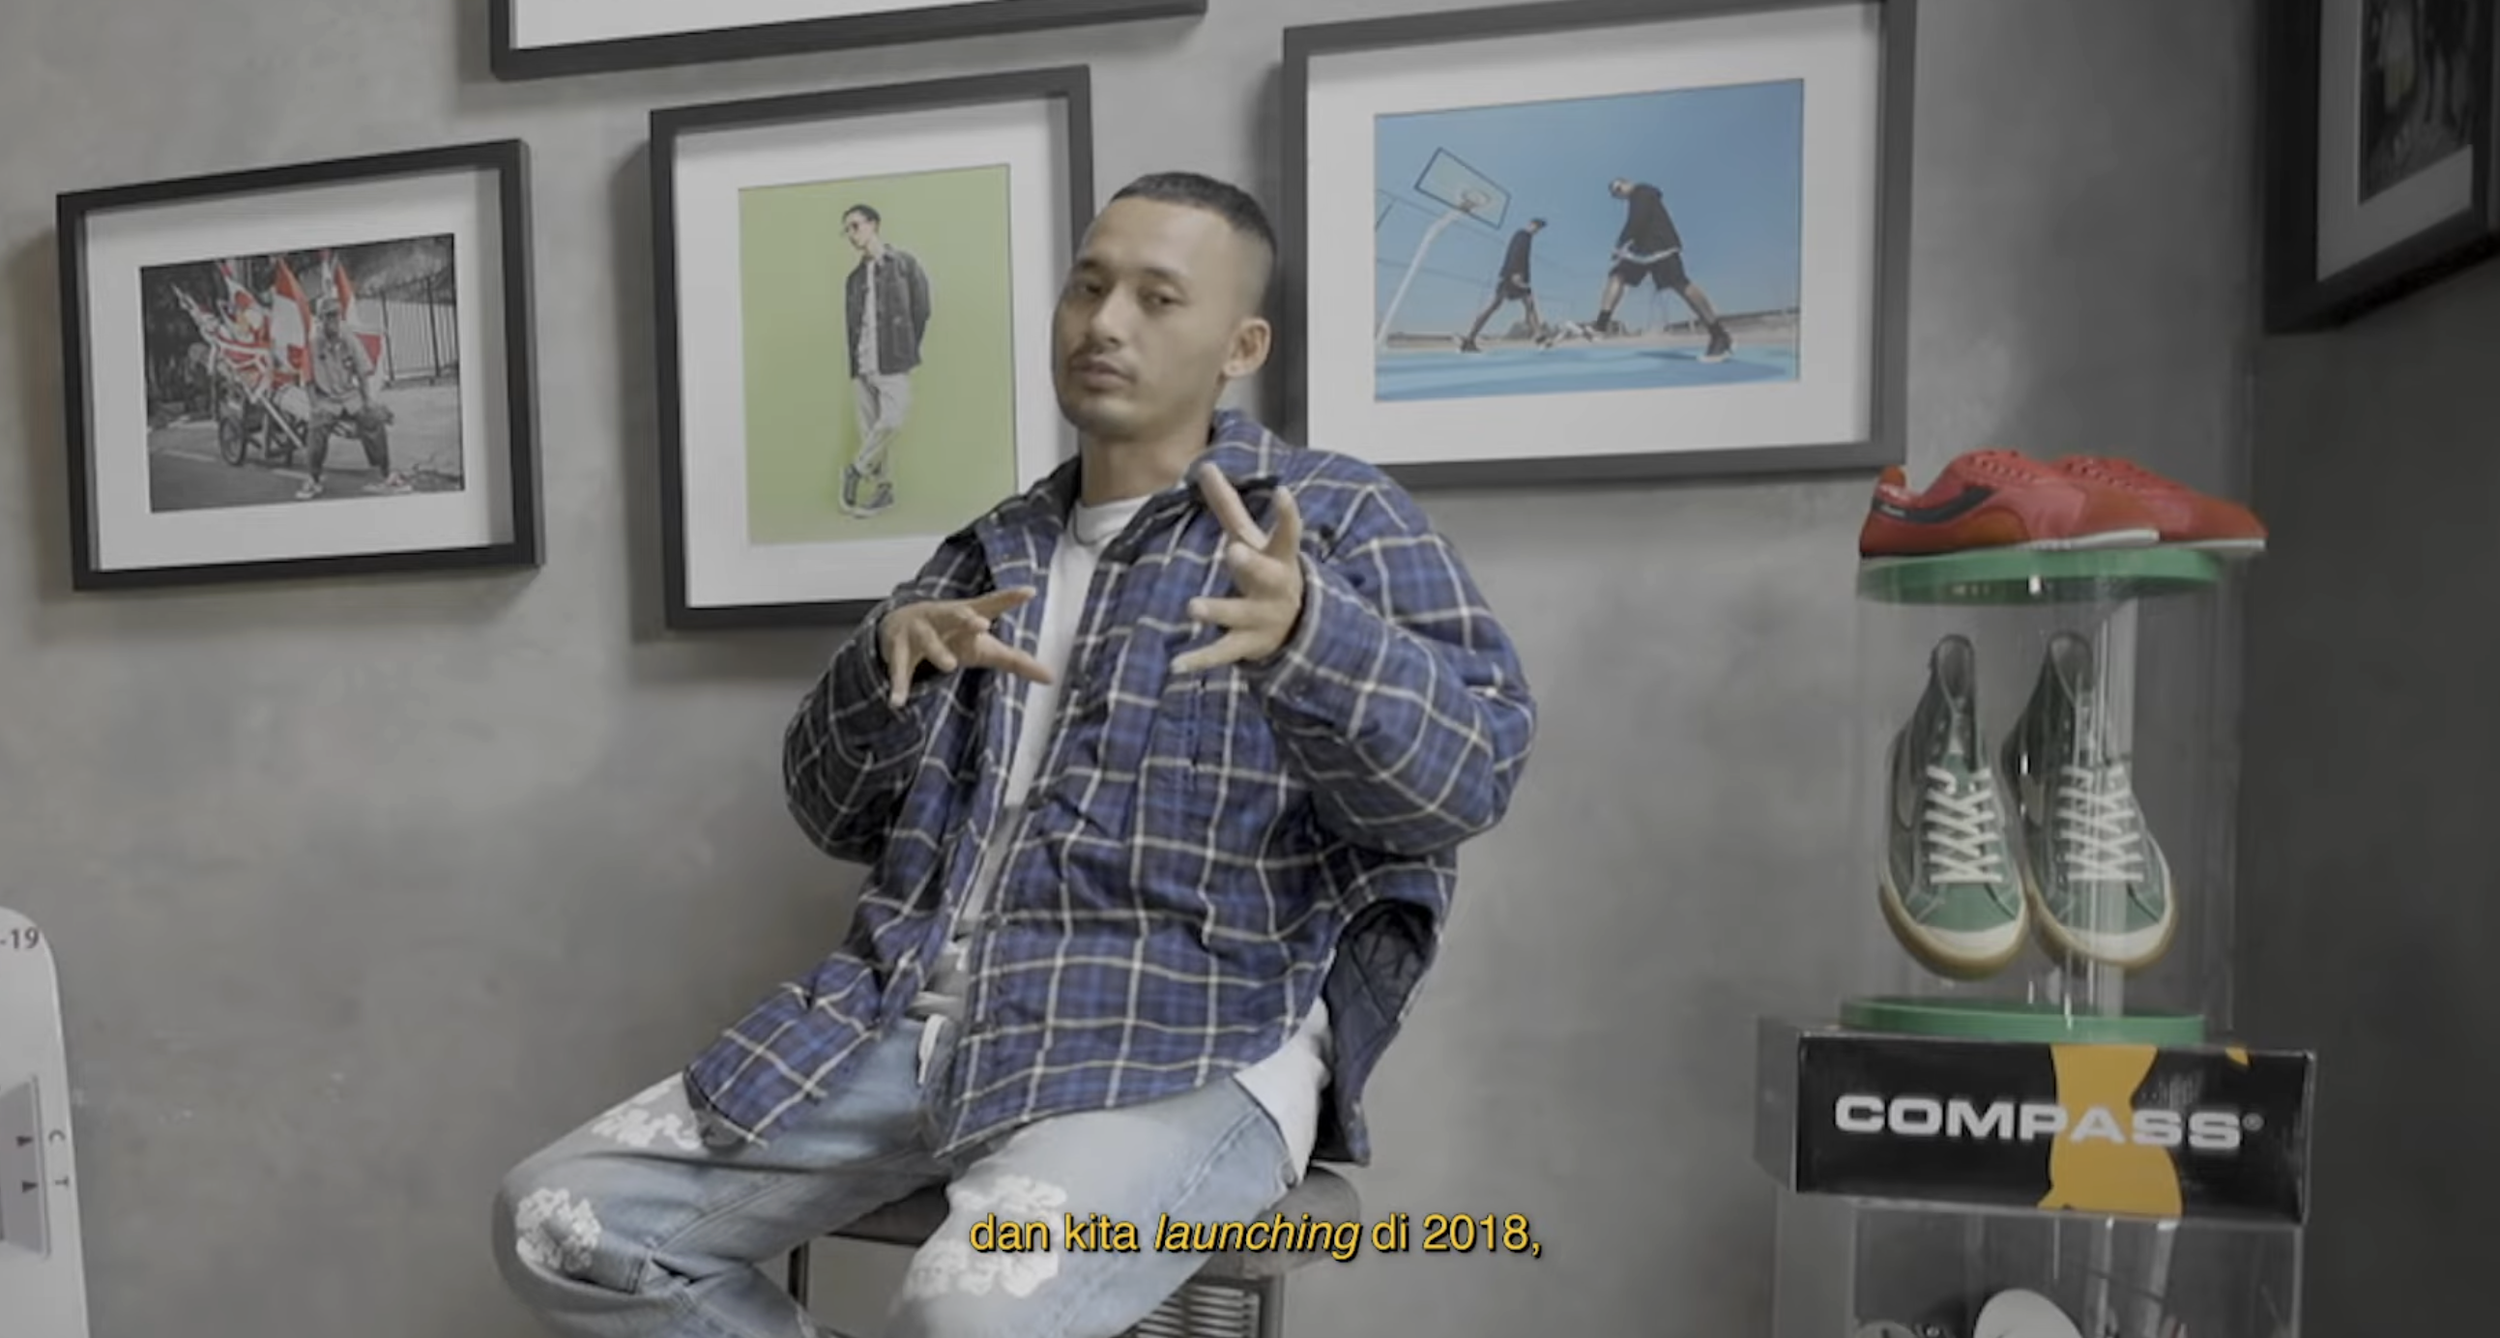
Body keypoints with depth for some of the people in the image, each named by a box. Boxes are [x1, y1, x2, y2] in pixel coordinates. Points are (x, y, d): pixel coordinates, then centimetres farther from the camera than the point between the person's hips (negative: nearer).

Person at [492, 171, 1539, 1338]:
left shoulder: (1333, 515, 3)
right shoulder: (992, 553, 18)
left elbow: (1472, 774, -10)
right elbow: (837, 815, 15)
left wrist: (1307, 634, -28)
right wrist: (888, 661, -5)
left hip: (1185, 1039, -5)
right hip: (917, 1013, 6)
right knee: (561, 1221, -2)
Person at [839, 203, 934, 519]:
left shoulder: (904, 263, 3)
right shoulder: (855, 277, 17)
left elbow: (921, 310, 0)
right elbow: (850, 323, 16)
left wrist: (906, 352, -1)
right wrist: (855, 363, 4)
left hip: (893, 362, -5)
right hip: (862, 365, 5)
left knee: (891, 421, -17)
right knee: (870, 429, 2)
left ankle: (856, 470, 2)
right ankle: (882, 487, 9)